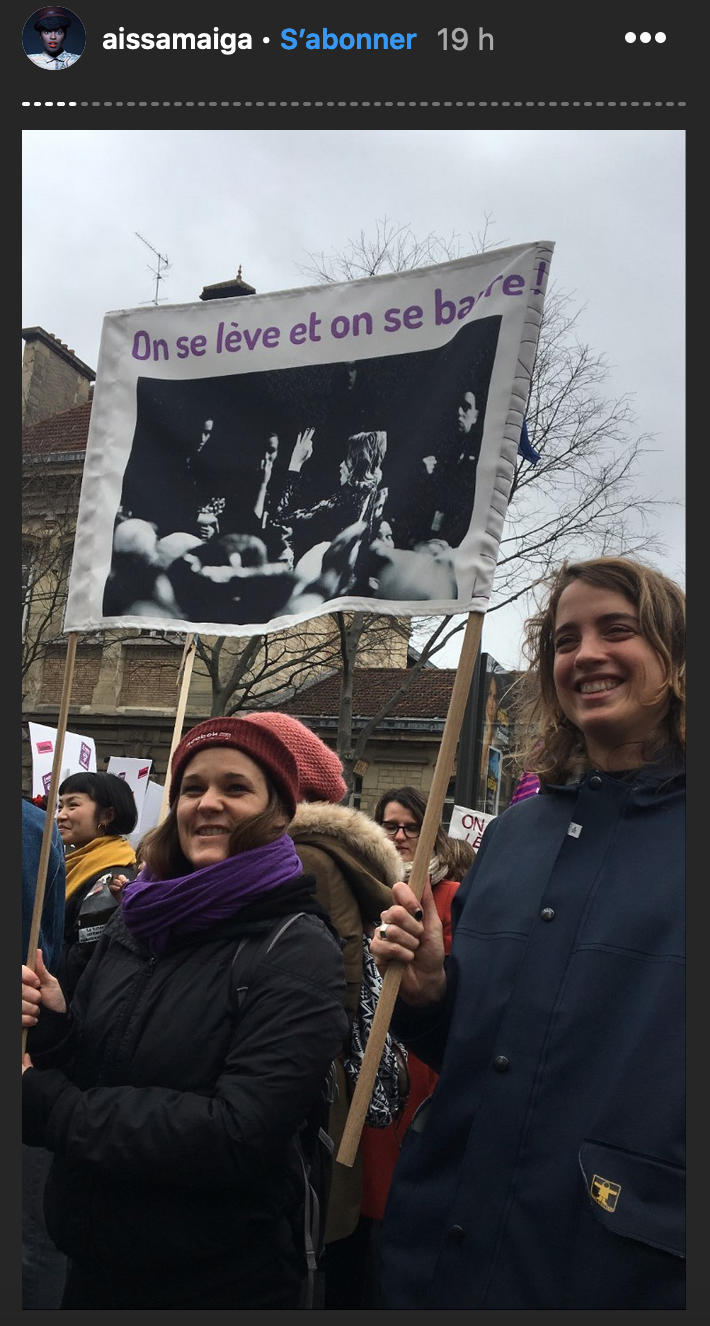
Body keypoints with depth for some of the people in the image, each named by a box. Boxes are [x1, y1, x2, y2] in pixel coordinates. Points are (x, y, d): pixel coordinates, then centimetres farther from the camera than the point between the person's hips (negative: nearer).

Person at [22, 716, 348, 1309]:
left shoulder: (299, 953, -20)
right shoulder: (137, 919, -1)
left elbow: (237, 1137, -27)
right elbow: (87, 1071, 7)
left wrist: (44, 1104, -22)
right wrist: (51, 1026, -15)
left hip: (225, 1282, -5)